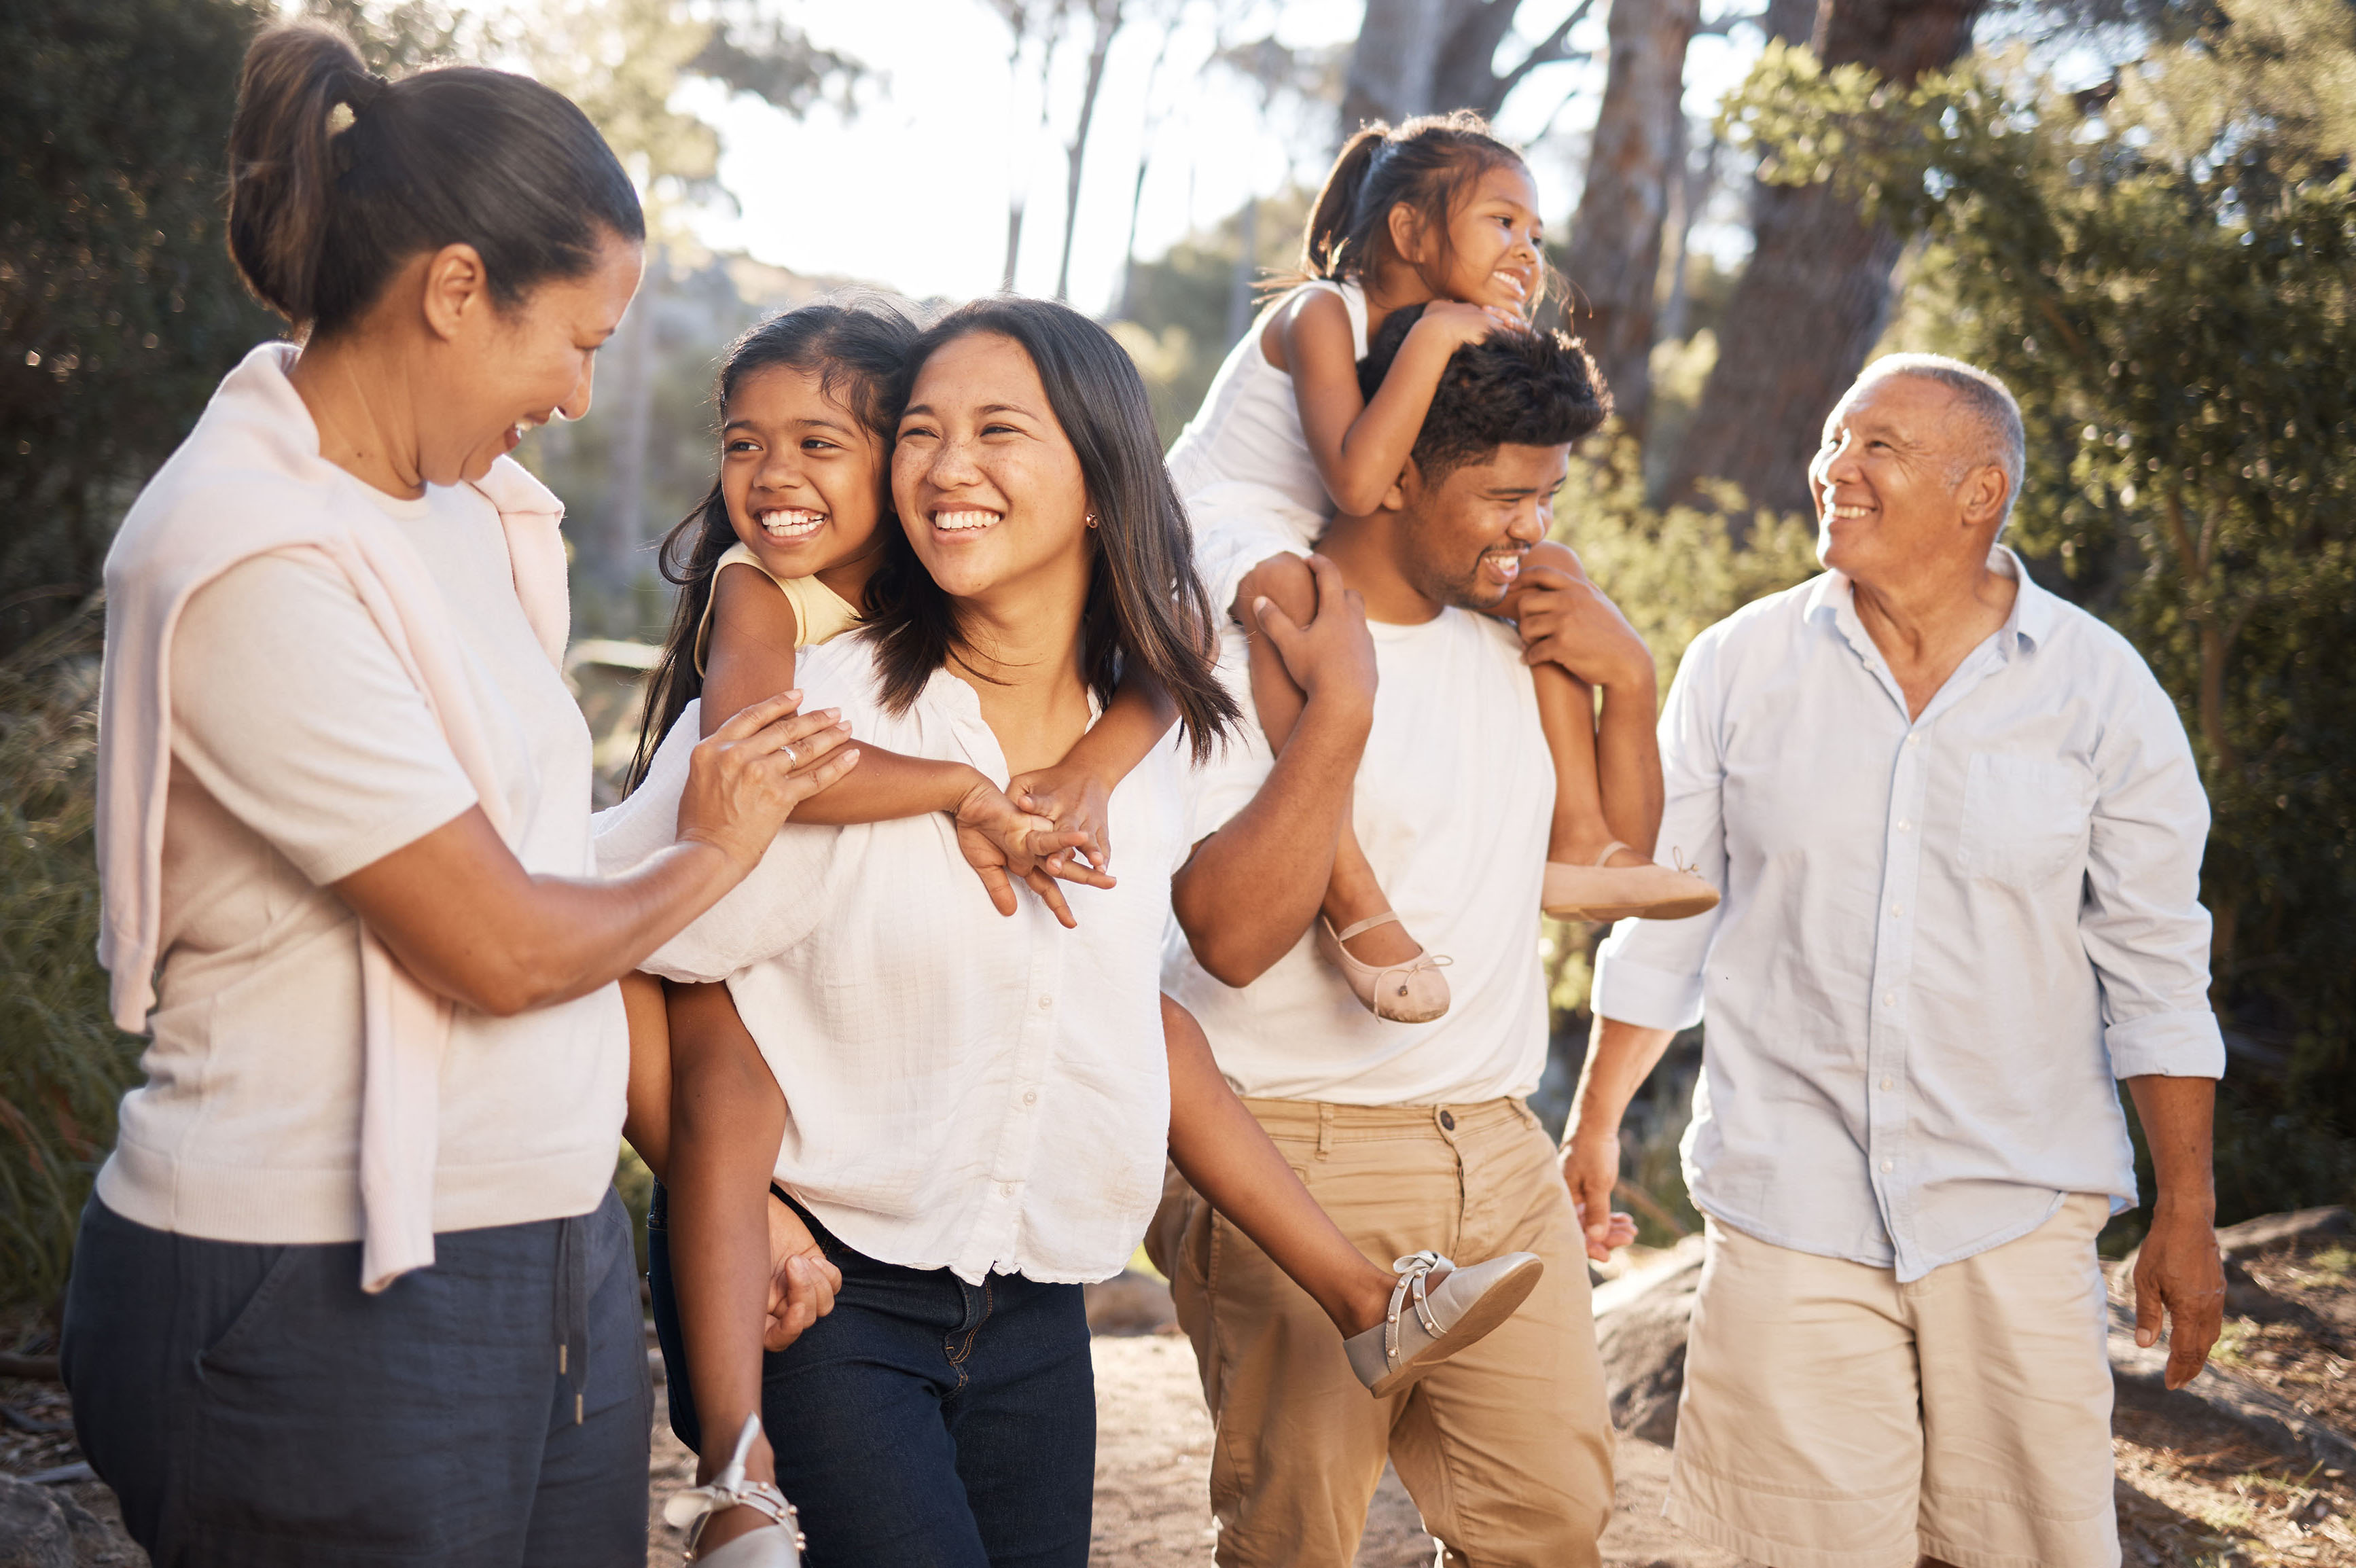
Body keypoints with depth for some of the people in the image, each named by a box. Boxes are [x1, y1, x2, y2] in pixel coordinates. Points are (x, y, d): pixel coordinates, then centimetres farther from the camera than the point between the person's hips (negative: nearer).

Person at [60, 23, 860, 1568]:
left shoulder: (459, 507, 9)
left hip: (554, 1256, 8)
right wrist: (711, 856, -1)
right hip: (327, 1312, -8)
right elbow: (499, 948, -18)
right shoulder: (257, 567, -19)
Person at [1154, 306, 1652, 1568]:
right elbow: (1231, 934, -21)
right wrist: (1339, 708, -23)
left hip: (1496, 1146, 6)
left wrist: (1630, 683, 6)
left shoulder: (1516, 640, 11)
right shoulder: (1252, 647, -11)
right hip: (1298, 1161, -6)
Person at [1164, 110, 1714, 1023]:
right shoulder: (1322, 315, -18)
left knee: (1549, 569, 1)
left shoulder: (1457, 336, 7)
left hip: (1349, 554, 9)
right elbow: (1357, 482, -35)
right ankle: (1349, 896, -46)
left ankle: (1575, 842, -8)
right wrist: (1433, 338, -32)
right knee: (1291, 590, -43)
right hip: (1220, 525, -9)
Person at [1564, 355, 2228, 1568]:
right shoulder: (1739, 666, 2)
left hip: (2015, 1212, 0)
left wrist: (2186, 1215, 2)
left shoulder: (2102, 690, -1)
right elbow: (1663, 919, 11)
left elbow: (2155, 967, 2)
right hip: (1787, 1206, 1)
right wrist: (1595, 1128, 13)